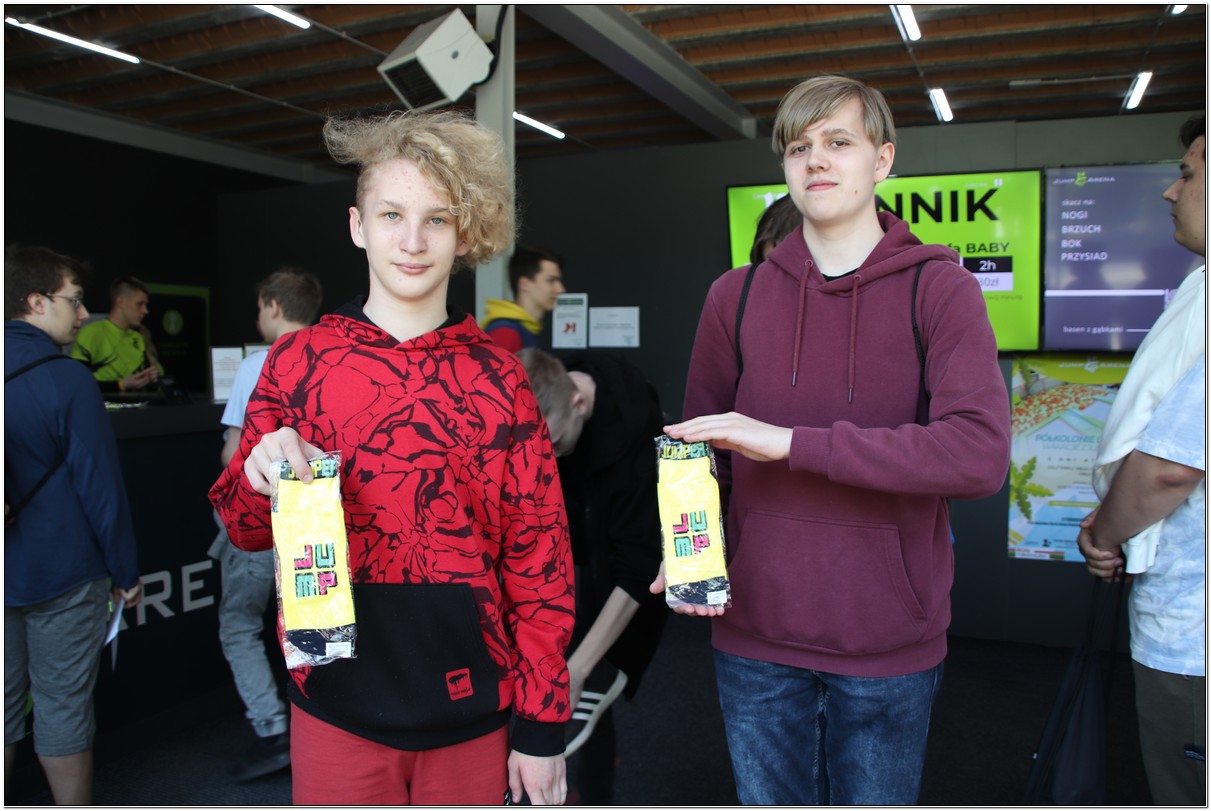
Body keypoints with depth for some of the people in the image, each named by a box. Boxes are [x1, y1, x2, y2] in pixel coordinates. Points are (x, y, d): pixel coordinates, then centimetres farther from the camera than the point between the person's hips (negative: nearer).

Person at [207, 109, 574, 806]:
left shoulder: (499, 376, -3)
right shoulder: (298, 360, -3)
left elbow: (540, 556, -1)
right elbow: (245, 530, 6)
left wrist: (542, 725, -1)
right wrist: (262, 481, -18)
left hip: (472, 716, 0)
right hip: (336, 711, 0)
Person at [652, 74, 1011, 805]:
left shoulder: (939, 289, -5)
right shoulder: (738, 296, 4)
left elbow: (981, 455, -20)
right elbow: (702, 447, 8)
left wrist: (793, 441, -24)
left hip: (891, 646, -2)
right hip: (756, 640, 2)